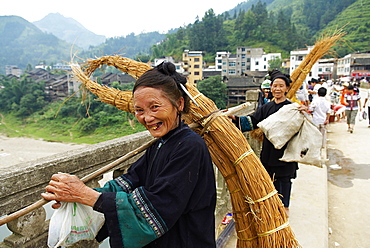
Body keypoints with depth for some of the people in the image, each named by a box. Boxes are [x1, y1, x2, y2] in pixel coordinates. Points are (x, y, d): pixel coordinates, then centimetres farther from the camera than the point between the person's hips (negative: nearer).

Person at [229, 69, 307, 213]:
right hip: (269, 151, 4)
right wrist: (235, 118, -14)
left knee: (284, 179, 9)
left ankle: (284, 206, 29)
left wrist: (304, 113, -35)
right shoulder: (267, 107, 6)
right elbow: (252, 121, -2)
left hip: (285, 151, -4)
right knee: (272, 179, 16)